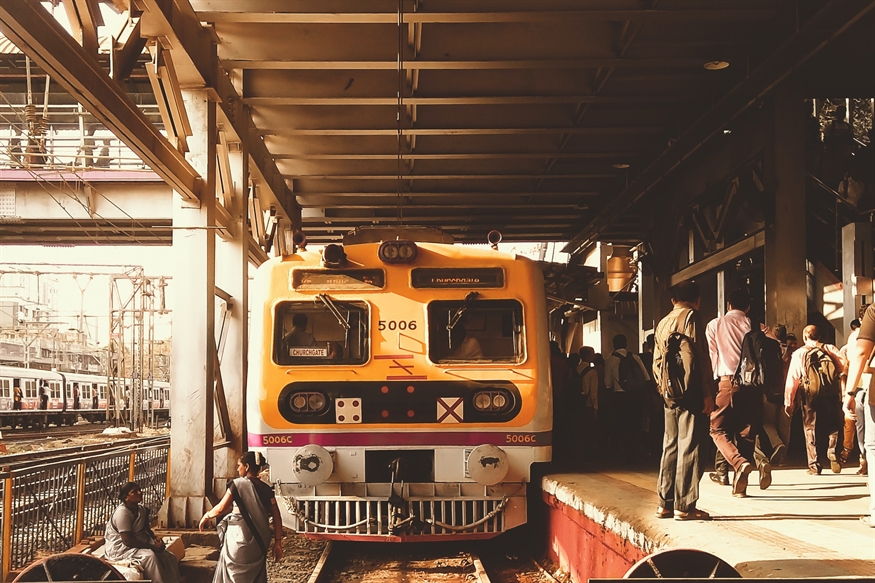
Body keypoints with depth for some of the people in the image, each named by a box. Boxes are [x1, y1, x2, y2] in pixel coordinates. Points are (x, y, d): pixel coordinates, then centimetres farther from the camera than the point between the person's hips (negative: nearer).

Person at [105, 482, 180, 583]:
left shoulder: (142, 509, 5)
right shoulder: (122, 513, -22)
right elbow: (128, 541, -27)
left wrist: (155, 539, -4)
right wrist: (153, 547, -24)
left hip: (137, 543, 9)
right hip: (120, 548, -9)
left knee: (170, 557, -4)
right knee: (150, 556, -33)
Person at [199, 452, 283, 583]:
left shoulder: (237, 484, -6)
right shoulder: (266, 489, 6)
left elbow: (221, 509, -8)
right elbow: (276, 517, 1)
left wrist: (206, 516, 11)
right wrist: (278, 542, 4)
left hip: (239, 538, -5)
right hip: (260, 541, 5)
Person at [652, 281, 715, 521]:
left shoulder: (662, 323, 16)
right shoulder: (691, 317, -6)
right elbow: (700, 357, -13)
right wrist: (708, 393, -13)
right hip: (690, 393, -7)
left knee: (671, 446, 12)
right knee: (689, 447, -5)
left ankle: (665, 503, 14)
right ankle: (684, 506, -6)